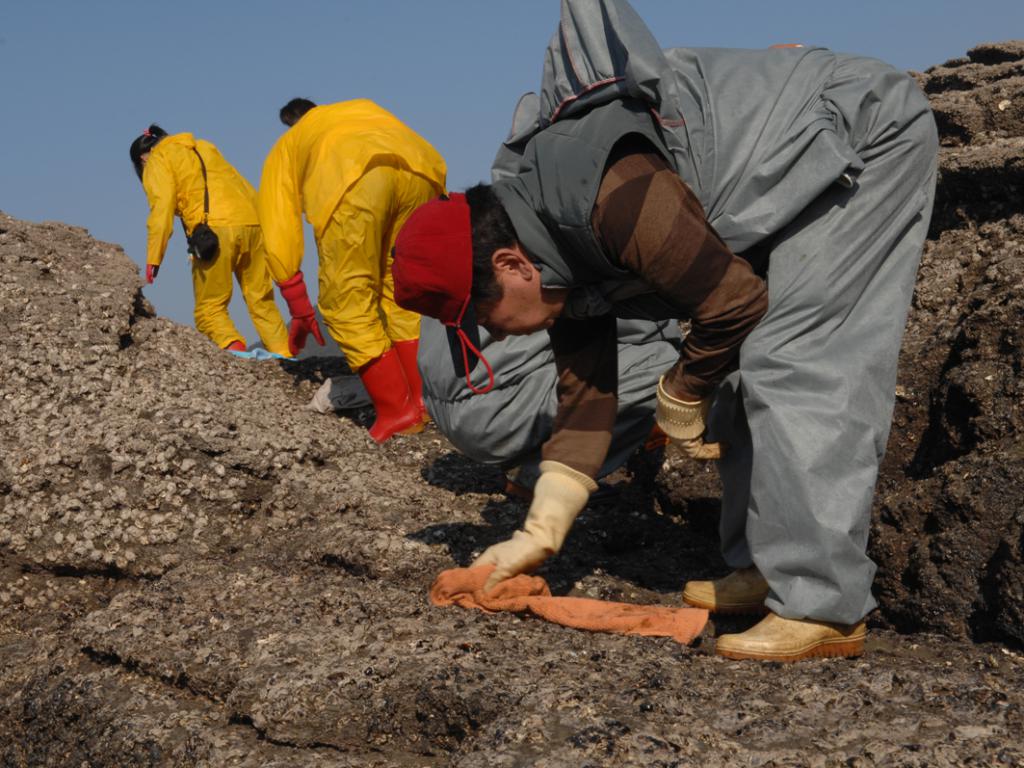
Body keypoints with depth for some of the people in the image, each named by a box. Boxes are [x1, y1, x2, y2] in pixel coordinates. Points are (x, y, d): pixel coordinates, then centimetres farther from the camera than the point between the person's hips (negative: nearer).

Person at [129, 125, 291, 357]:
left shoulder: (157, 161, 13)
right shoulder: (204, 147, 32)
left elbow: (162, 205, -4)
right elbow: (247, 189, 25)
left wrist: (154, 257, -9)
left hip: (214, 229, -6)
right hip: (252, 224, 6)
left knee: (209, 308, 1)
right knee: (261, 300, 10)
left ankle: (234, 349, -22)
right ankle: (283, 355, -2)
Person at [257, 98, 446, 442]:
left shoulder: (286, 148, 35)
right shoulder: (365, 109, 44)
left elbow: (280, 236, 25)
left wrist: (299, 311, 30)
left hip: (353, 179, -4)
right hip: (419, 170, 4)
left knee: (347, 301, 6)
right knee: (401, 294, 19)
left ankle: (395, 412, 2)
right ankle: (420, 400, 16)